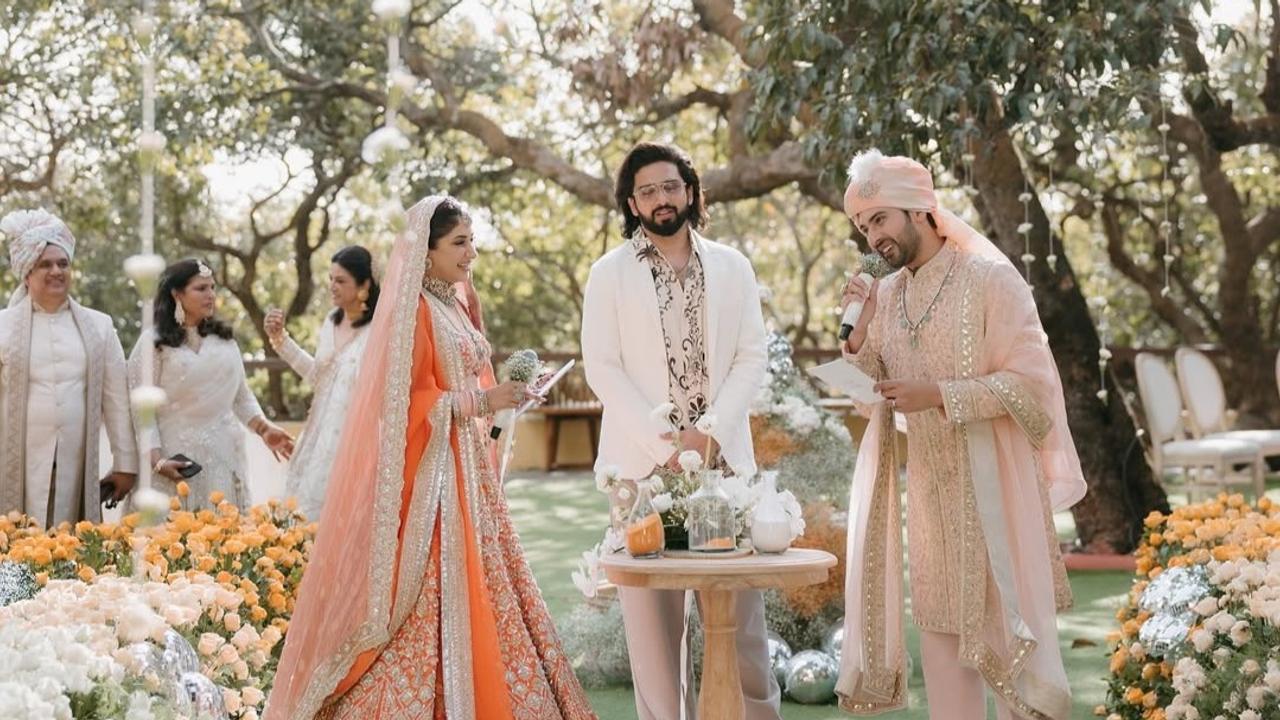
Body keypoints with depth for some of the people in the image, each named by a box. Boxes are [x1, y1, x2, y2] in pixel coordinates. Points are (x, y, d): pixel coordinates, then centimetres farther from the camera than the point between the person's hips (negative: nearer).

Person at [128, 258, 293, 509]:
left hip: (224, 457, 4)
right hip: (178, 459, -4)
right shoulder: (153, 343, -2)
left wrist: (264, 427, 3)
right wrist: (157, 461, -15)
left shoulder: (225, 338, 12)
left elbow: (241, 395, 18)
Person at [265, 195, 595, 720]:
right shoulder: (413, 308, -11)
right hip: (429, 471, -9)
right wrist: (480, 402, -22)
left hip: (468, 468, 9)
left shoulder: (460, 303, 14)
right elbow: (406, 402, -16)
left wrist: (503, 393, 7)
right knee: (432, 600, -8)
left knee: (477, 590, 9)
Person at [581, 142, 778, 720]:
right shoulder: (609, 274, 4)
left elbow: (752, 357, 6)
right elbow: (602, 369, -2)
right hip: (643, 460, -1)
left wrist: (711, 432, -8)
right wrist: (662, 443, -11)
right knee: (652, 606, 0)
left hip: (722, 455, 1)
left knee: (740, 600, 1)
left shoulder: (731, 267, 10)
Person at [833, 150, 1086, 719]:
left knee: (1005, 634, -1)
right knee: (942, 636, 8)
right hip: (927, 489, 6)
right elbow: (871, 393, 10)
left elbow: (1031, 382, -15)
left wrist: (938, 395, -21)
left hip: (990, 485, -5)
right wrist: (859, 333, -6)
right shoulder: (886, 294, 7)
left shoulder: (990, 278, -10)